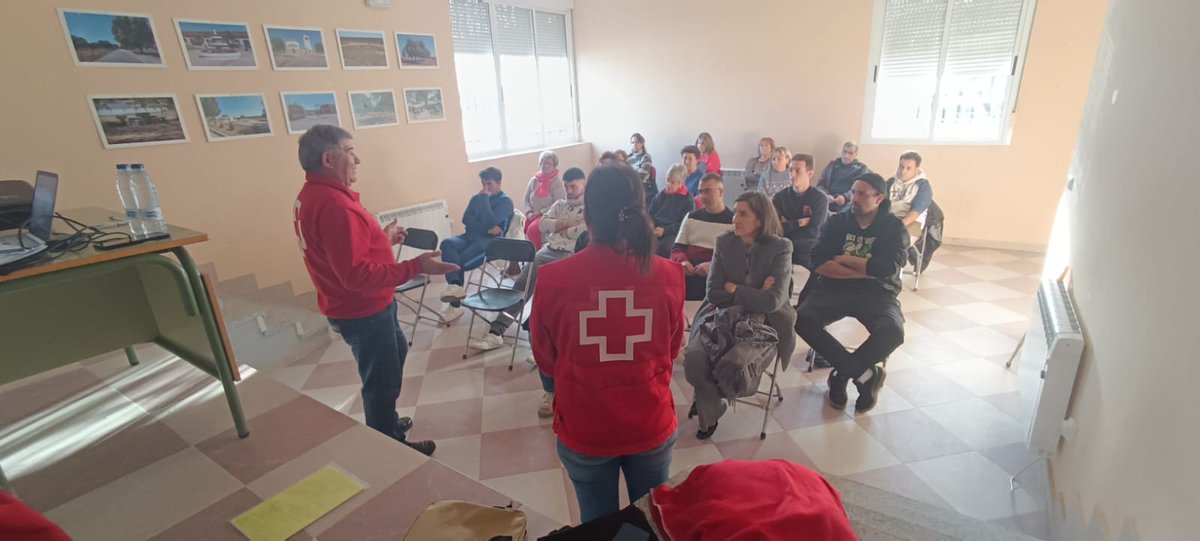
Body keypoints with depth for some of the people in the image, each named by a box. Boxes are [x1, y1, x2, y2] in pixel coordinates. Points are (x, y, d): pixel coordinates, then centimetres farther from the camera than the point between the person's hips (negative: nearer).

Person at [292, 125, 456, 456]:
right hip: (362, 311, -11)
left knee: (397, 351, 28)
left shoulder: (312, 195, 5)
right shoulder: (333, 205, -29)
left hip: (356, 305, 11)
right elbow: (357, 274, -34)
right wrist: (415, 267, -34)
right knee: (382, 379, 7)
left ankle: (384, 422, 45)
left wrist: (383, 238, 12)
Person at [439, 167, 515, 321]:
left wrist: (485, 198, -9)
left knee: (458, 262, -25)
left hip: (491, 241, -5)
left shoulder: (505, 201, 1)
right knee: (447, 243, -26)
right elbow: (466, 219, 4)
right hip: (471, 237, 6)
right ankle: (455, 286, -35)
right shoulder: (476, 198, 19)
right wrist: (487, 228, -11)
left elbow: (490, 223, -15)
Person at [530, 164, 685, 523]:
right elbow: (670, 354, 1)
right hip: (651, 425, 1)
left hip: (584, 430, -1)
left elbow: (545, 361, -3)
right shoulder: (668, 274, -16)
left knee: (598, 524, 24)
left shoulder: (552, 279, -20)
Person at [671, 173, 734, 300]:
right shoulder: (692, 217, 21)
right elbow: (677, 248, 17)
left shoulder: (733, 221, 7)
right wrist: (683, 261, -7)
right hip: (688, 272, 3)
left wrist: (712, 266, -19)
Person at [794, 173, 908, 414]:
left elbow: (886, 268, -15)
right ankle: (865, 374, -17)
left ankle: (842, 374, -8)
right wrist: (864, 270, -12)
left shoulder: (894, 227, 2)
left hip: (876, 293, -1)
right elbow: (819, 263, -7)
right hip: (834, 288, 2)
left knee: (893, 331, -32)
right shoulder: (837, 222, 7)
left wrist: (842, 259, -7)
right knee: (802, 319, -27)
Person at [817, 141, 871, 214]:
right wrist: (826, 195, -7)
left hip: (849, 202, -2)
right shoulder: (832, 165, 22)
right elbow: (820, 184, 15)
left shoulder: (862, 168, 15)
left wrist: (845, 197, -18)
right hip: (829, 200, 2)